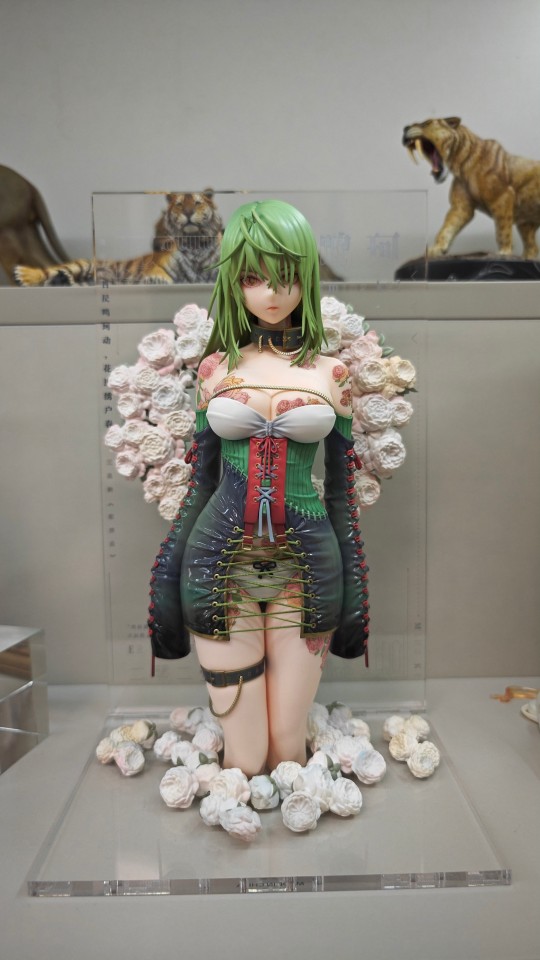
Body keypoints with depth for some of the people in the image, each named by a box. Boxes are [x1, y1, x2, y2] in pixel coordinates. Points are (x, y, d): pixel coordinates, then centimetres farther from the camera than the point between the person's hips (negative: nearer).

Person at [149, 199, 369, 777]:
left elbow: (340, 490, 7)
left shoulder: (331, 373, 4)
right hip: (221, 565, 0)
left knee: (288, 746, 10)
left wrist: (353, 593, 7)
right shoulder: (216, 368, 5)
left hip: (306, 570, 0)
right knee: (243, 757, 7)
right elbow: (201, 482, 8)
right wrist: (167, 585, 8)